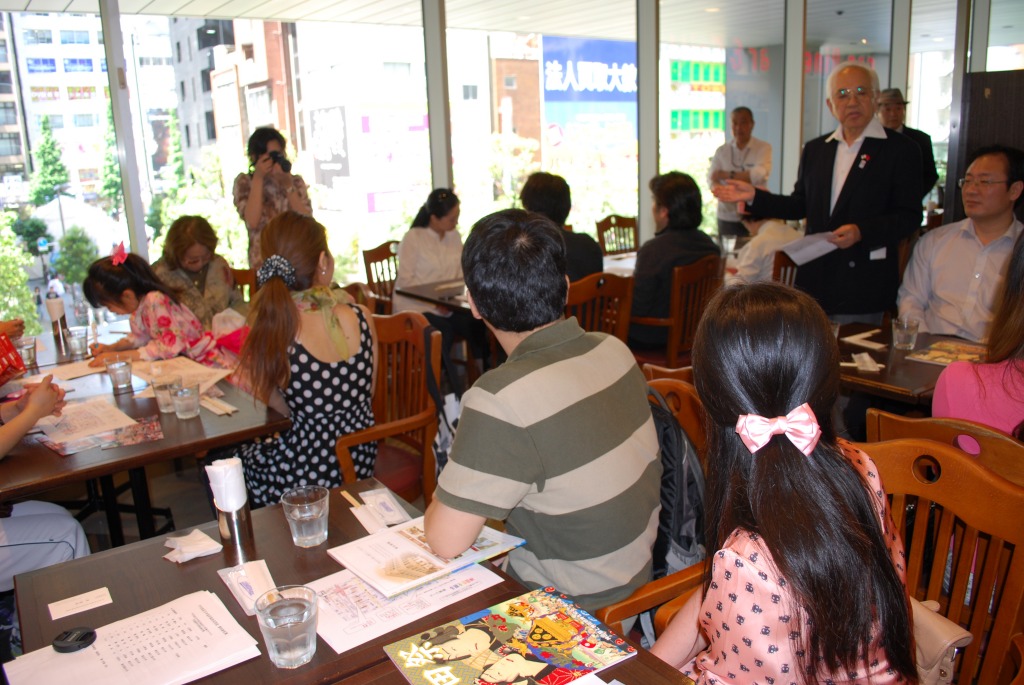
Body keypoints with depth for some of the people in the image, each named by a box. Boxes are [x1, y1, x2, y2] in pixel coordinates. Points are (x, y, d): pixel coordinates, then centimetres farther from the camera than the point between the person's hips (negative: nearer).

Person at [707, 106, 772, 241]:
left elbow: (760, 175, -14)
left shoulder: (763, 148, 2)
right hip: (727, 217, 2)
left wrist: (726, 175, -10)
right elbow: (712, 180, -1)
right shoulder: (722, 151, 10)